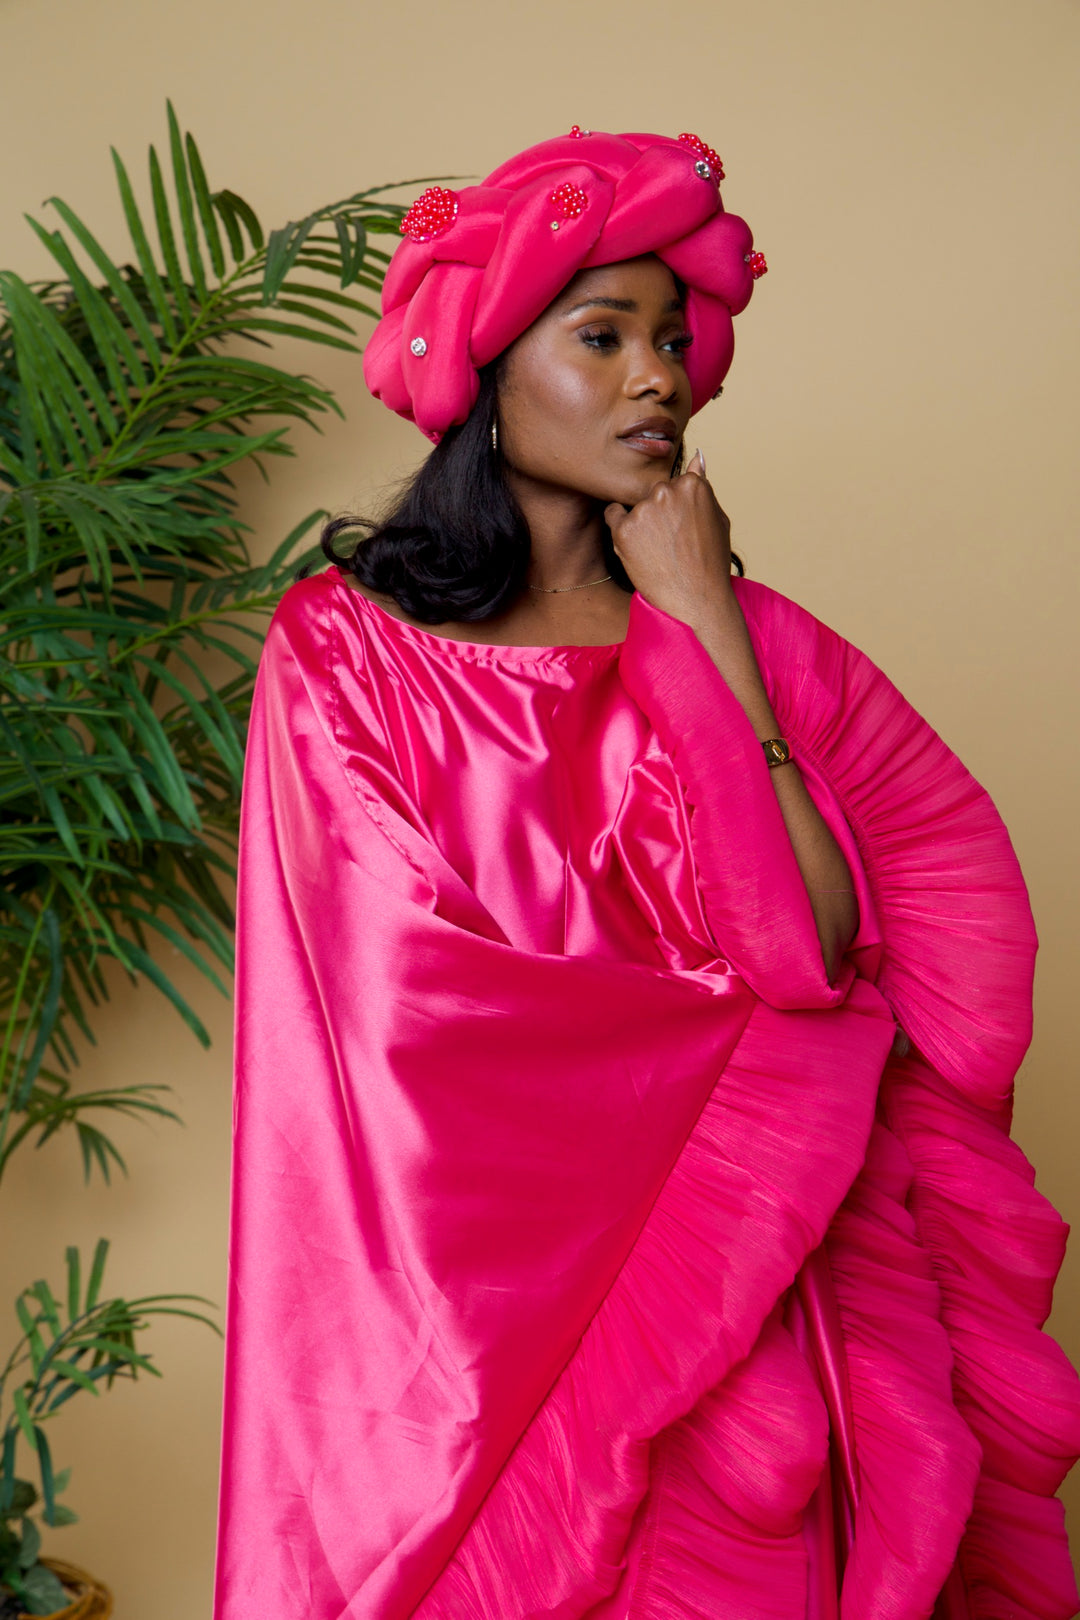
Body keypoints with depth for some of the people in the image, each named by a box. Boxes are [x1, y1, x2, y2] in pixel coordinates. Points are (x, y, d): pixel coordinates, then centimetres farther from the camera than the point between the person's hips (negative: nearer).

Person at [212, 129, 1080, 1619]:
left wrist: (701, 628, -11)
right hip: (485, 1308, -2)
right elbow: (415, 1015, -10)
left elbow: (820, 951, -9)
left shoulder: (746, 633, 3)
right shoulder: (345, 647, -4)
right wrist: (741, 1027, -8)